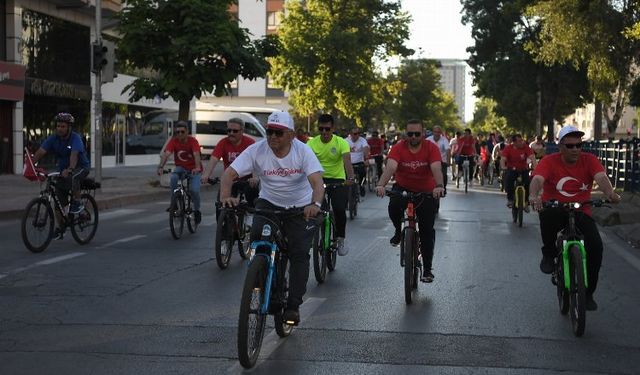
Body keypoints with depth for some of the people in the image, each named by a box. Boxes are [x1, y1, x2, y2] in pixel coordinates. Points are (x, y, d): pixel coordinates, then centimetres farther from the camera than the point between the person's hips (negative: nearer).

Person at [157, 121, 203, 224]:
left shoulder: (193, 141, -20)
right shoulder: (173, 141, -14)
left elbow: (196, 154, -36)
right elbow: (166, 154, -28)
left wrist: (197, 168, -55)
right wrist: (161, 167, -45)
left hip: (193, 169, -2)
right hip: (180, 167, 2)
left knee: (195, 190, -19)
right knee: (173, 177, -31)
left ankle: (197, 210, 10)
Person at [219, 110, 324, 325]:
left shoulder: (303, 151, -20)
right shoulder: (257, 150, -17)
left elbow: (317, 181, -31)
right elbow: (230, 173, -23)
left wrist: (315, 204, -51)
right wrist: (225, 196, -44)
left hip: (301, 207, -1)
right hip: (269, 202, 1)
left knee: (299, 254, -8)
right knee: (258, 236, -25)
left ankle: (293, 305, 1)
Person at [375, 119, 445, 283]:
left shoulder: (431, 148, -16)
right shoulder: (399, 148, -16)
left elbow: (436, 168, -31)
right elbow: (390, 167, -31)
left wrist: (439, 186, -51)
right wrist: (381, 185, -49)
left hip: (426, 191, 0)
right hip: (403, 188, 0)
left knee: (427, 230, -3)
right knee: (394, 206, -33)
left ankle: (427, 269, 10)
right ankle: (399, 231, 1)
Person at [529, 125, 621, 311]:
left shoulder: (589, 160, -4)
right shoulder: (549, 161, -9)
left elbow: (601, 177, -22)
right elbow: (537, 179, -26)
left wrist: (610, 193, -44)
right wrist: (534, 196, -50)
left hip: (581, 212, 2)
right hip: (555, 210, -2)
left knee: (595, 245, -18)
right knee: (547, 214, -38)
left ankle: (588, 293, 2)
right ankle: (549, 253, -9)